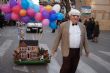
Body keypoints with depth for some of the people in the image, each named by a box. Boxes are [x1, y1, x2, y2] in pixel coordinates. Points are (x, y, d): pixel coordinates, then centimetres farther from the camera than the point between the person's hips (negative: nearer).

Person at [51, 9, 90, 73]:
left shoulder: (82, 26, 8)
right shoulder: (63, 25, -2)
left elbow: (85, 39, 12)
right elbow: (58, 38, -1)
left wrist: (87, 50, 12)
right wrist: (54, 49, -2)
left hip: (77, 51, 4)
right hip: (67, 51, -3)